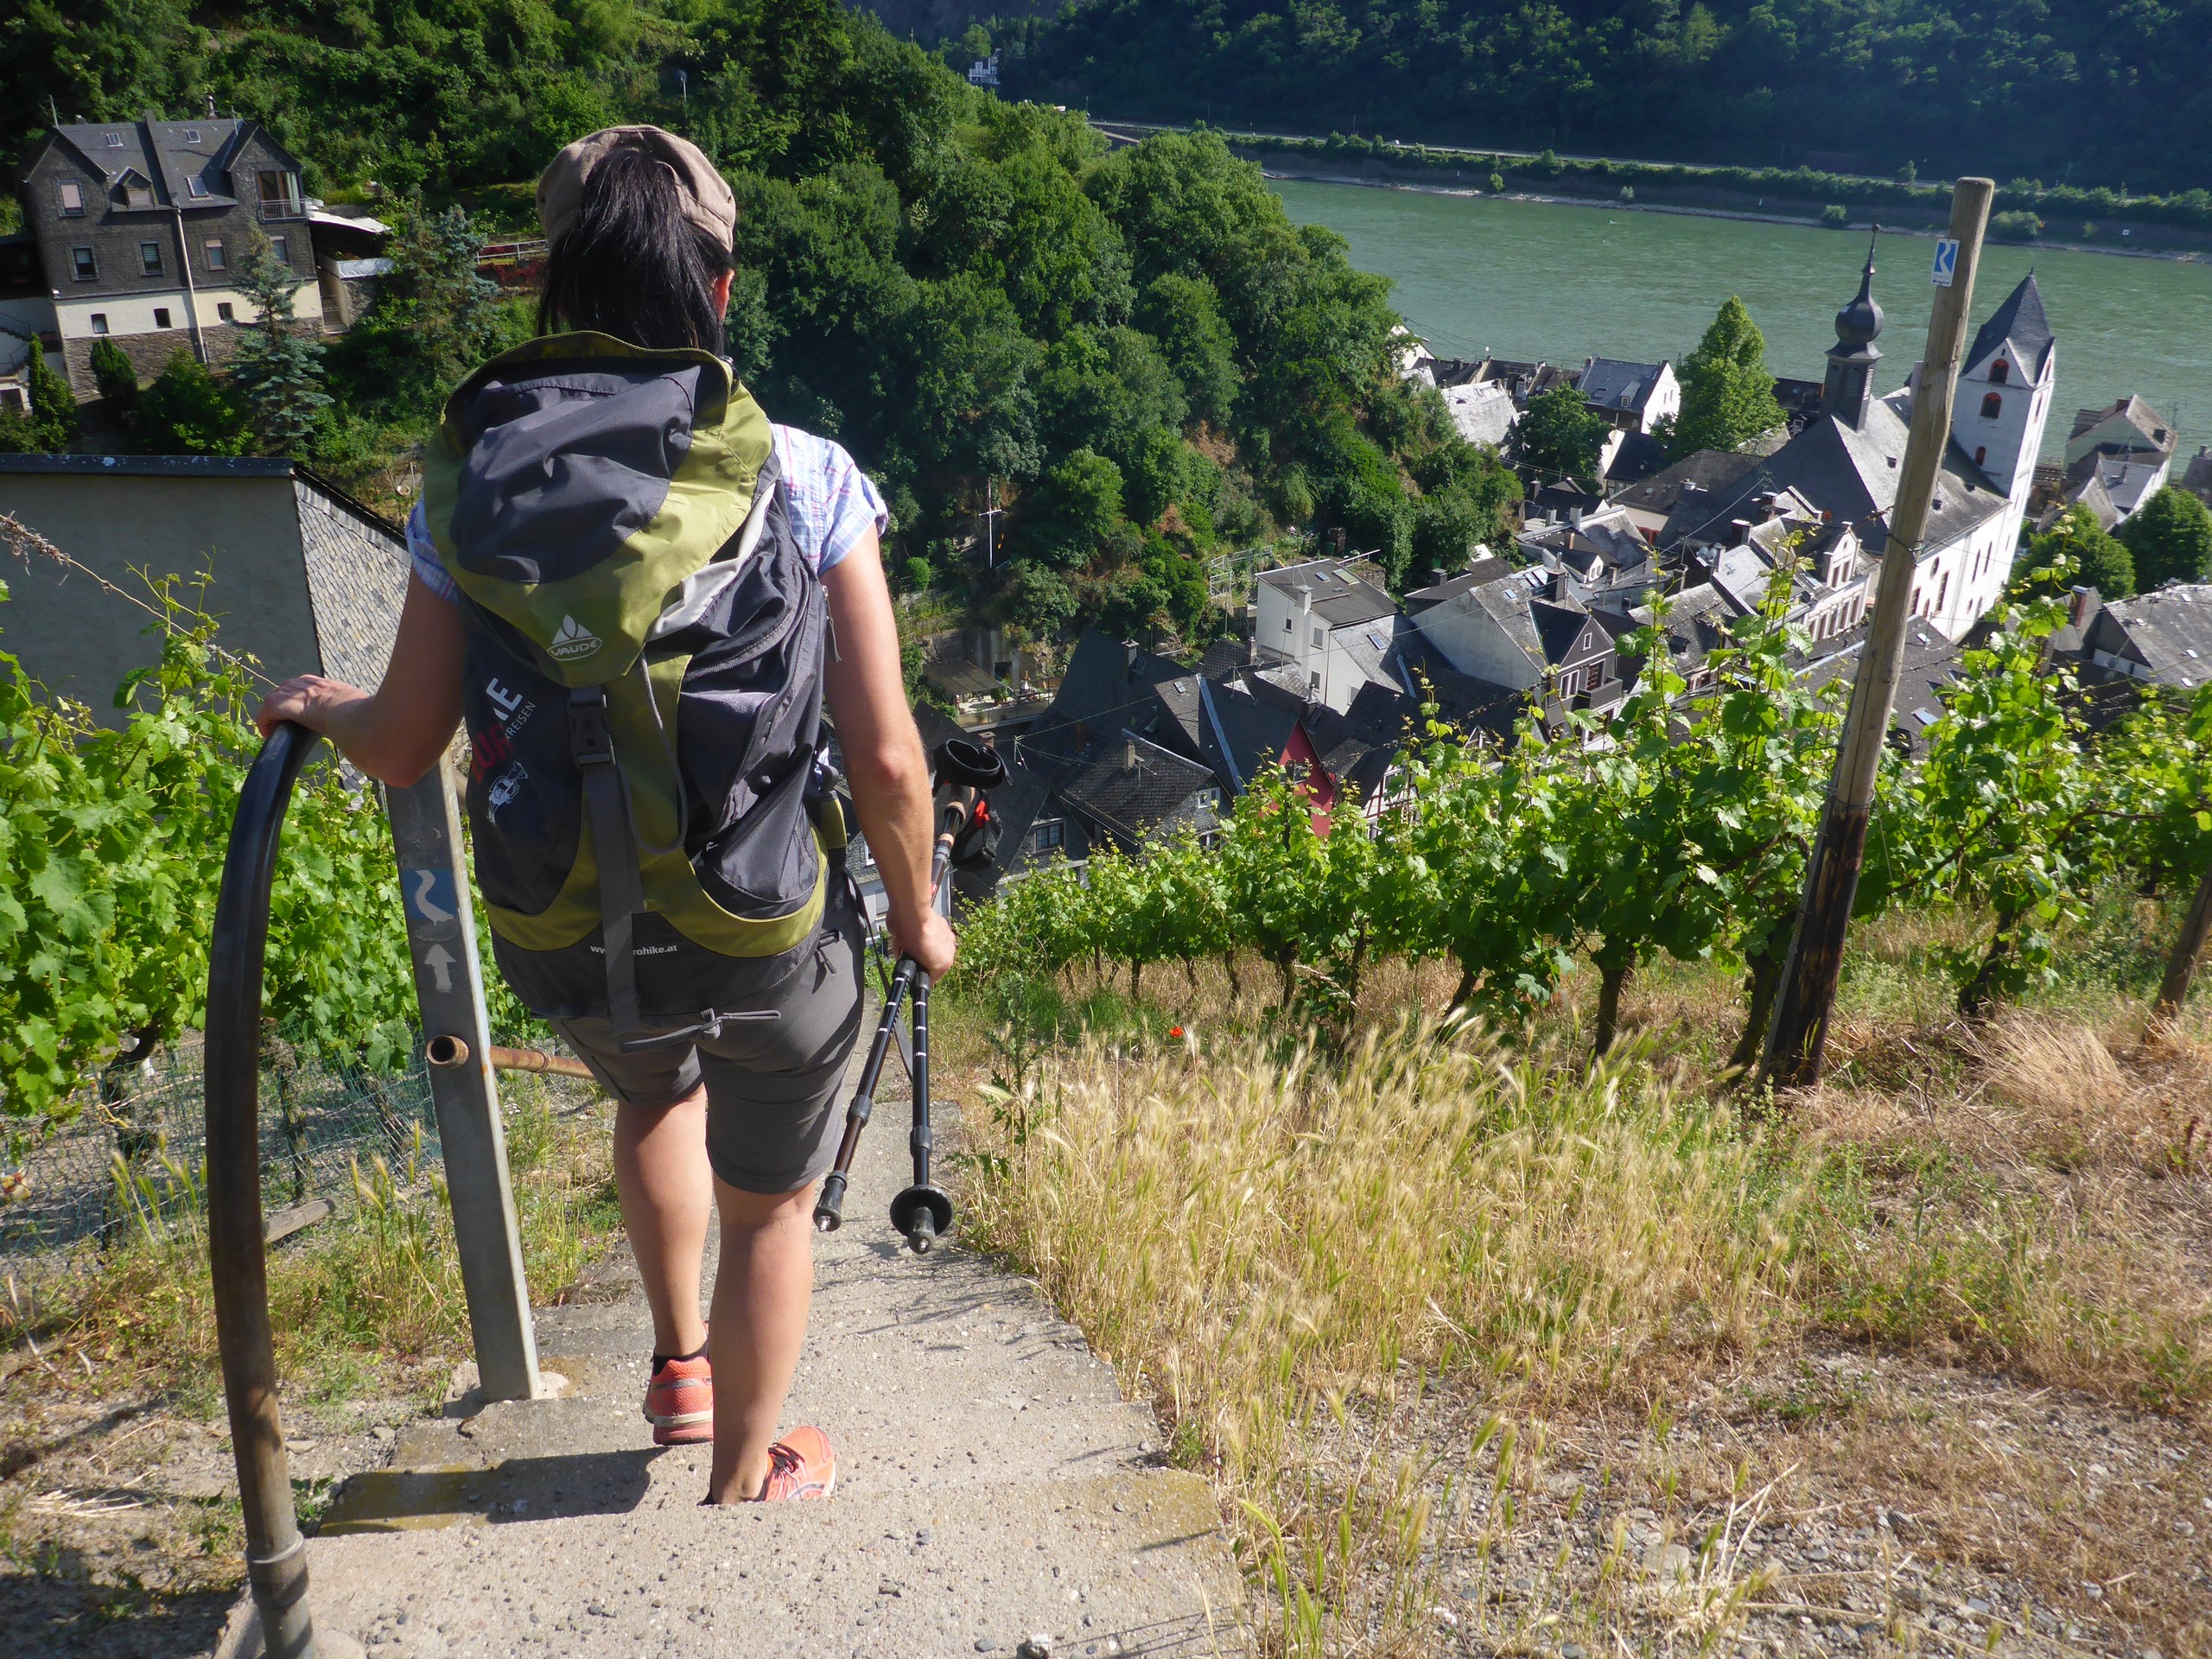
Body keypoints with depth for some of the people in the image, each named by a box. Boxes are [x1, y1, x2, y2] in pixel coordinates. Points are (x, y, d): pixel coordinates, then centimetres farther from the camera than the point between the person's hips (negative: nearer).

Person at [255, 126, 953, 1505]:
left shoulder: (465, 477, -5)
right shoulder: (802, 479, -14)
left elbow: (403, 751, 2)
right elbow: (887, 761, -14)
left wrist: (317, 705, 25)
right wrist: (918, 913, 4)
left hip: (560, 949, 3)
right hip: (766, 946, -3)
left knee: (654, 1092, 37)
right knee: (769, 1206, 24)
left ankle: (680, 1366, 51)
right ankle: (744, 1484, 45)